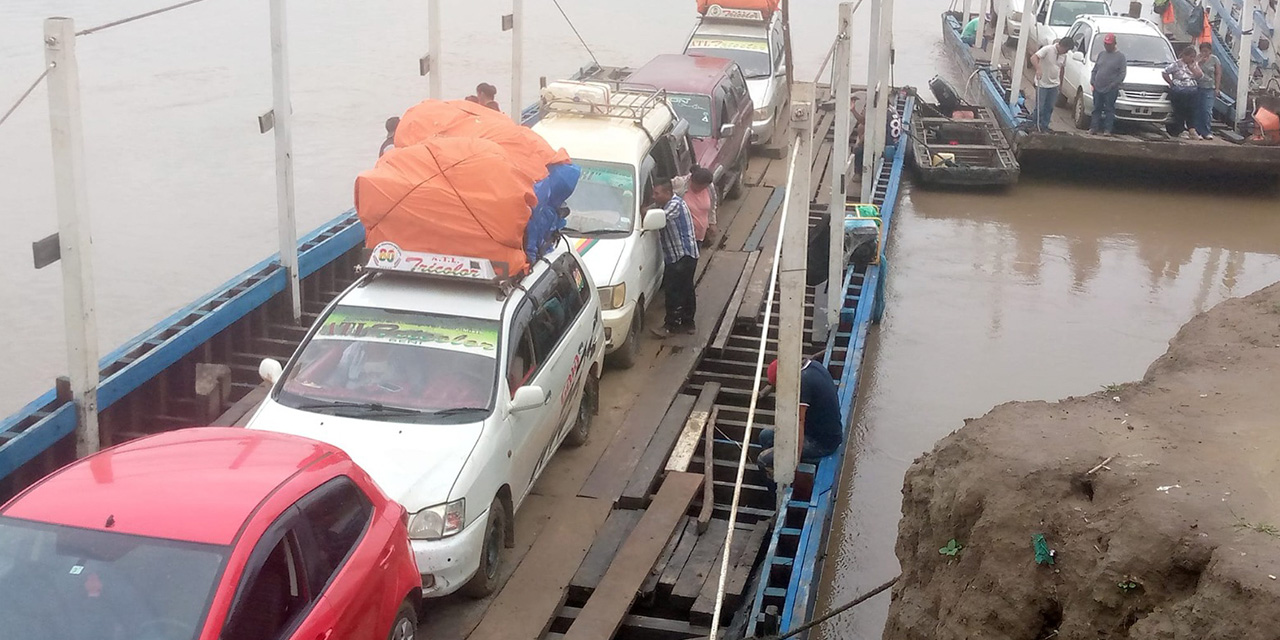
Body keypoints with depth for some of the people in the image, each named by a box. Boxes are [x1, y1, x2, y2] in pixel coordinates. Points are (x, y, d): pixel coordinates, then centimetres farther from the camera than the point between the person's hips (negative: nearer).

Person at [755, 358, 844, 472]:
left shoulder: (803, 382, -27)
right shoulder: (814, 365, 2)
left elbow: (799, 424, -28)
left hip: (821, 444, -10)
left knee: (764, 459, -15)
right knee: (765, 436, 13)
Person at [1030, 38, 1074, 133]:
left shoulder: (1063, 55, 4)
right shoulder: (1048, 49, -17)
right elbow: (1034, 58, -28)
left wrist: (1060, 83, 18)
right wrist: (1038, 69, -45)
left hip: (1054, 85, 6)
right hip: (1042, 84, -6)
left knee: (1049, 107, 9)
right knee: (1039, 107, -3)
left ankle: (1044, 126, 19)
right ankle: (1037, 126, 9)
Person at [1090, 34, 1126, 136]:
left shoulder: (1120, 56, -1)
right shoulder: (1101, 54, 14)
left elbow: (1122, 73, -5)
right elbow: (1095, 69, 19)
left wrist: (1114, 84, -13)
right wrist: (1092, 81, 6)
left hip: (1111, 90, -5)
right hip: (1097, 88, 5)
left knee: (1109, 110, -2)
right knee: (1096, 108, 6)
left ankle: (1107, 129, -1)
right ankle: (1094, 127, 9)